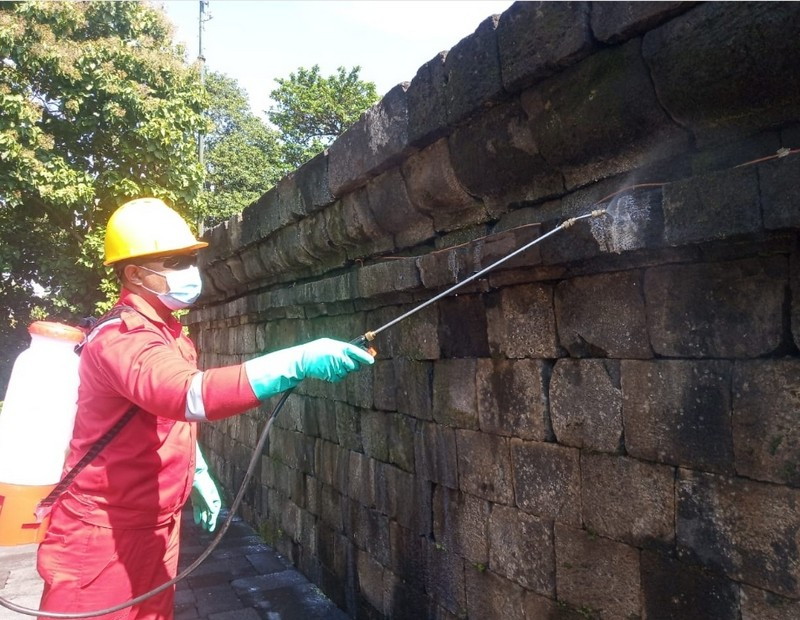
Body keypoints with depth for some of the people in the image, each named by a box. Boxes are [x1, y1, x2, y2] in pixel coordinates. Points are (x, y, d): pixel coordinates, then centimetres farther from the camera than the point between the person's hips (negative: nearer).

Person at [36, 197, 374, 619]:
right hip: (103, 533, -8)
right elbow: (189, 393, -43)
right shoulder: (120, 338, -24)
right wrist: (300, 362, -50)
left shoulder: (167, 331, 8)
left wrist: (198, 475, 18)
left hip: (156, 525, 9)